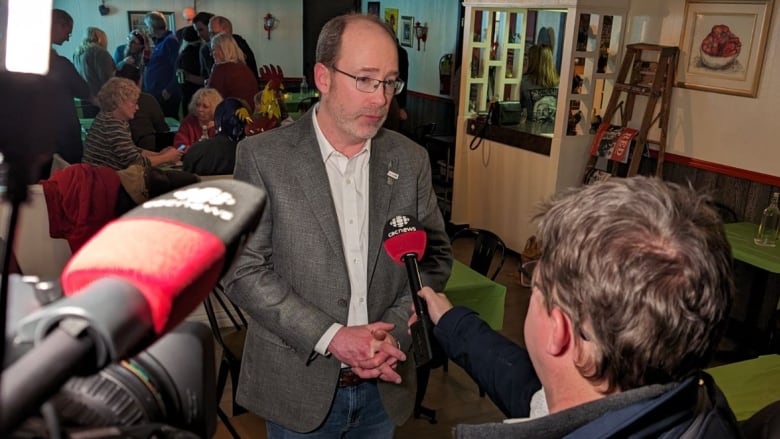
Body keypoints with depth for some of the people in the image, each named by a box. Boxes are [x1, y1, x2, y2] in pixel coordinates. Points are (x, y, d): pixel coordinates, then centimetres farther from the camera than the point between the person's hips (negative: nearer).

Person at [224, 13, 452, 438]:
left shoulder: (409, 159, -1)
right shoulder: (263, 156, -10)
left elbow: (434, 256, 4)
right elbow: (243, 269, -12)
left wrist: (395, 331, -10)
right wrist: (331, 337, -17)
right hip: (298, 385, -3)